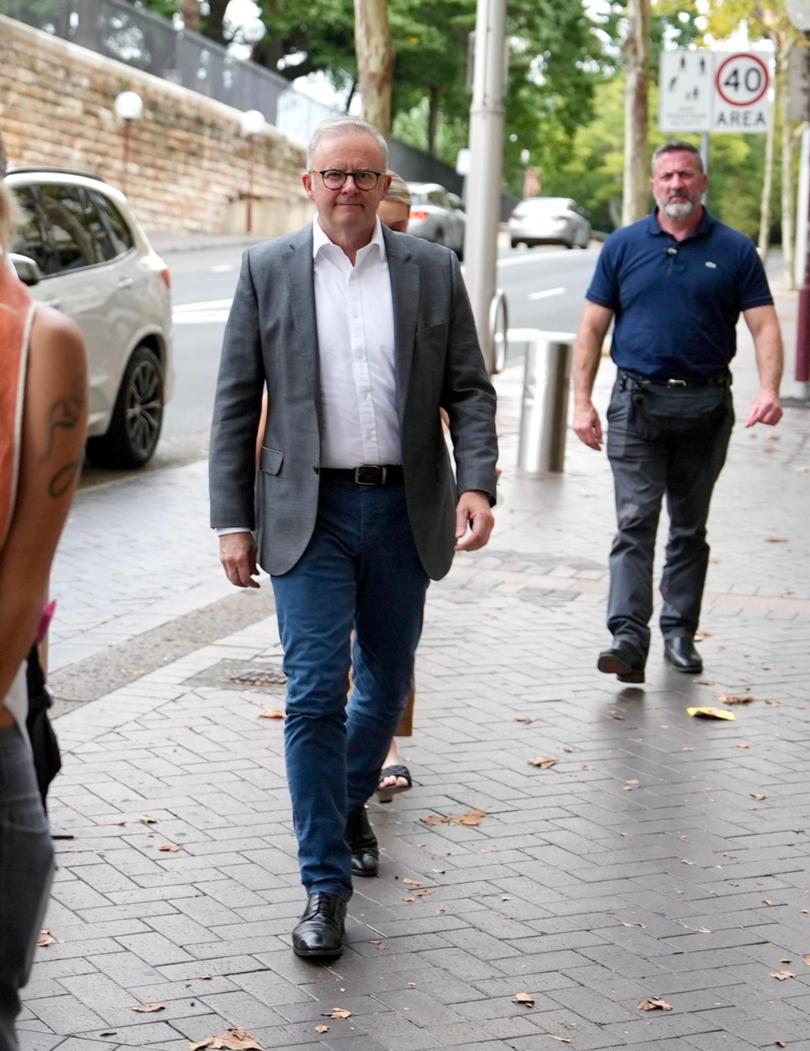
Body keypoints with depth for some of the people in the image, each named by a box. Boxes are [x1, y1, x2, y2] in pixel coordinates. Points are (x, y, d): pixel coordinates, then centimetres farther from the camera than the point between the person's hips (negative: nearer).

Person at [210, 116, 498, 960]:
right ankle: (325, 884, 0)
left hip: (404, 509, 2)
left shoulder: (433, 271, 4)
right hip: (309, 512, -2)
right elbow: (236, 405, 2)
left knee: (386, 684, 15)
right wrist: (233, 521, -4)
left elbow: (469, 390, 3)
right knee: (315, 694, -8)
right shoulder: (266, 271, 1)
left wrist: (476, 484, -13)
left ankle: (348, 803, 43)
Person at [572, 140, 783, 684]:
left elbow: (764, 324, -2)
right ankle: (629, 637, -16)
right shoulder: (624, 246, 6)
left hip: (706, 408, 1)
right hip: (638, 402, -1)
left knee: (690, 529, 11)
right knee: (635, 522, -10)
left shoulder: (735, 250, 4)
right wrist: (583, 401, -2)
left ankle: (680, 633, 22)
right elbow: (593, 327, 6)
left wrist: (769, 389, -19)